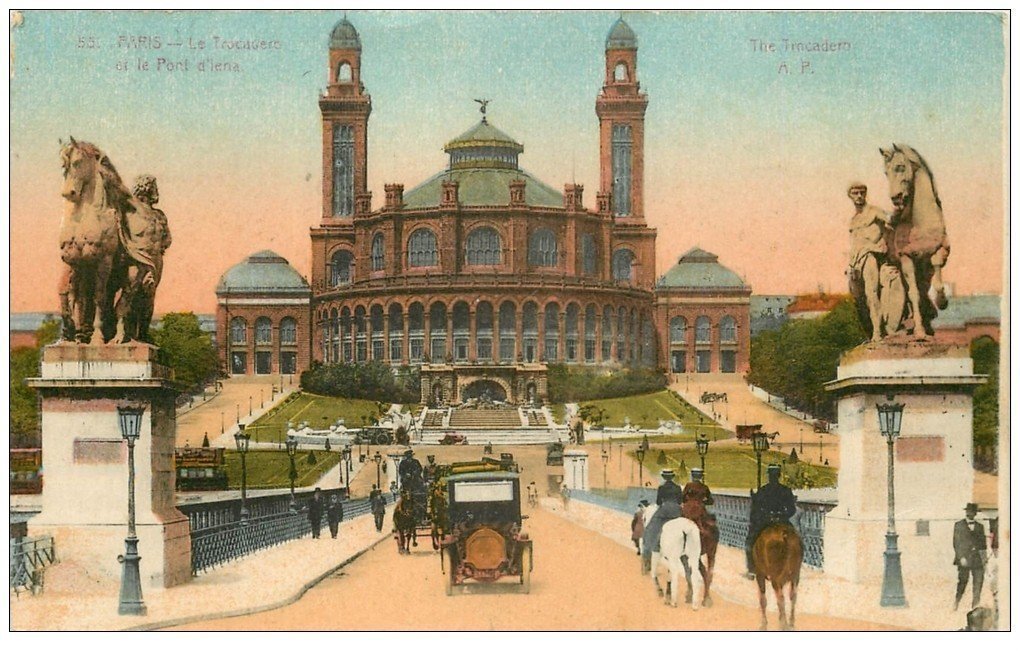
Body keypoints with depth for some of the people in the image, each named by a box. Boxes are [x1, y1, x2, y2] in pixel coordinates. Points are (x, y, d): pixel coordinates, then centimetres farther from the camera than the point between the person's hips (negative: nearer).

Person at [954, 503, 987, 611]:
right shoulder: (958, 525, 5)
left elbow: (983, 543, 15)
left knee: (979, 582, -4)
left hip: (977, 559, 3)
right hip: (964, 559, -3)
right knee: (962, 582, -3)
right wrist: (961, 557, -10)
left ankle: (975, 606, -2)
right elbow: (956, 543, -1)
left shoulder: (980, 526, 16)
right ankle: (956, 603, 12)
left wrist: (984, 557, 4)